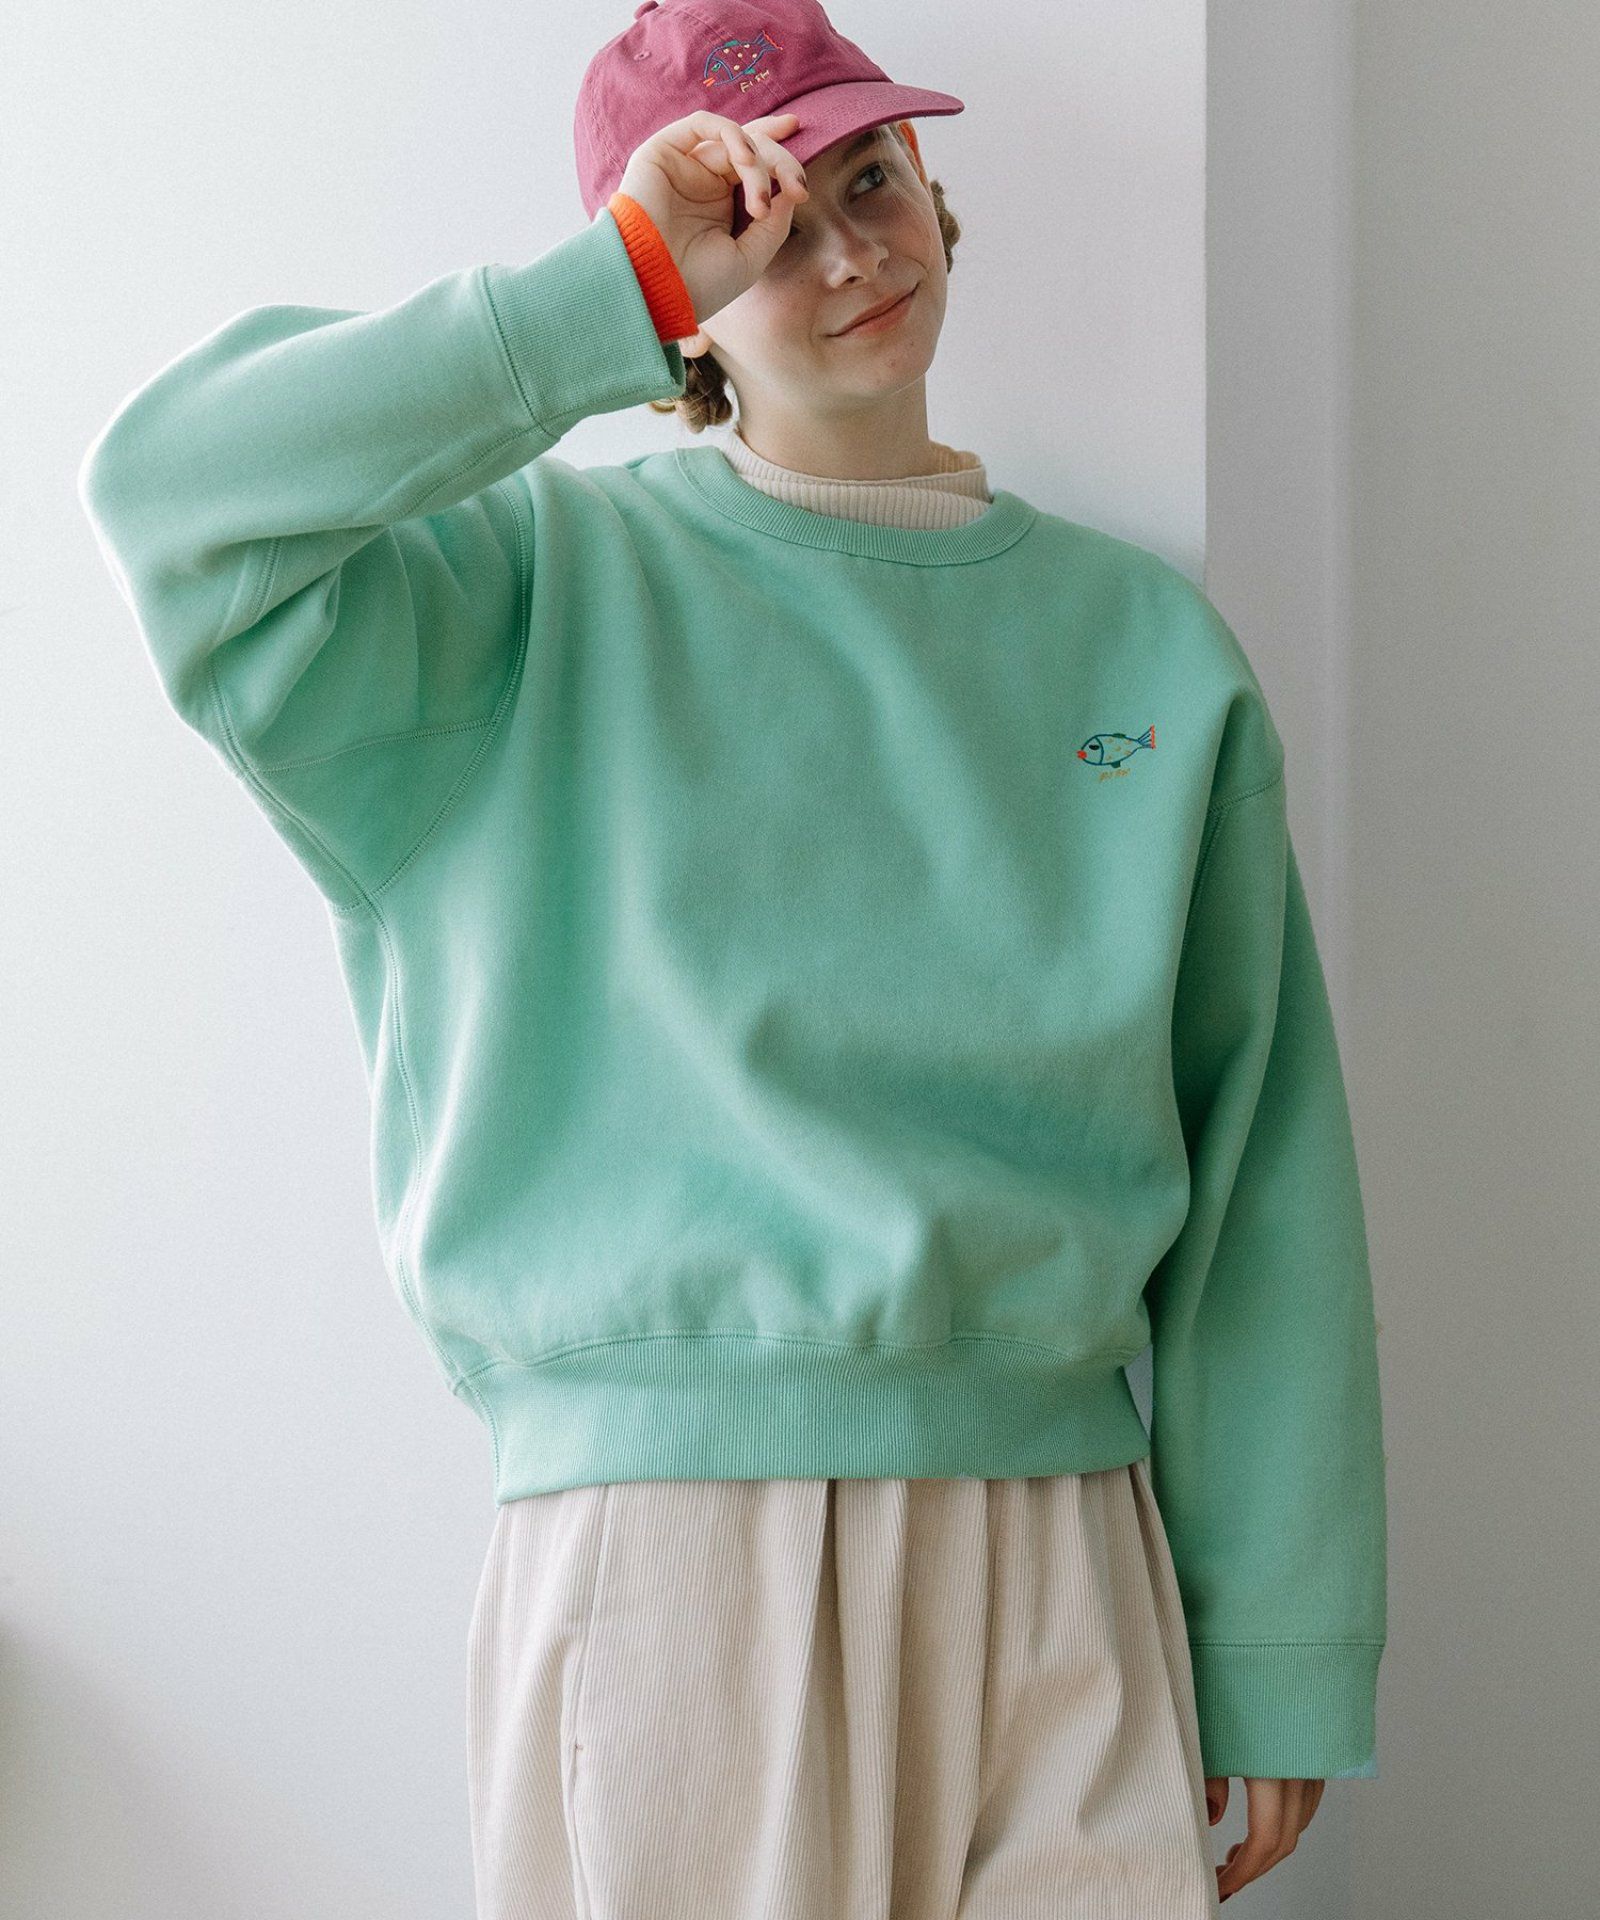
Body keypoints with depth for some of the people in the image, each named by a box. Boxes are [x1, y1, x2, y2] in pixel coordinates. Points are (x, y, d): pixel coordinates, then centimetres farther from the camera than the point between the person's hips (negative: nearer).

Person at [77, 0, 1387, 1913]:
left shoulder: (1150, 643, 10)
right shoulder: (557, 583, 3)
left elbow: (1262, 1182, 9)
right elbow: (177, 487, -15)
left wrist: (1280, 1653, 6)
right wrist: (611, 292, -12)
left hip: (1061, 1545, 3)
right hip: (663, 1529, -2)